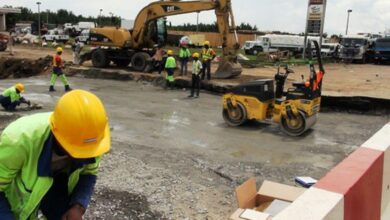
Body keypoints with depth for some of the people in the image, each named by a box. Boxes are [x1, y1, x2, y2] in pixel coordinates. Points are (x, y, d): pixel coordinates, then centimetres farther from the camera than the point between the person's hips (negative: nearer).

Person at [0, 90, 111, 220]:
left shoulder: (90, 138, -29)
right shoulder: (19, 140, -40)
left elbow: (89, 173, -11)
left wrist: (79, 206, -25)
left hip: (58, 185, 3)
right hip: (18, 192, -3)